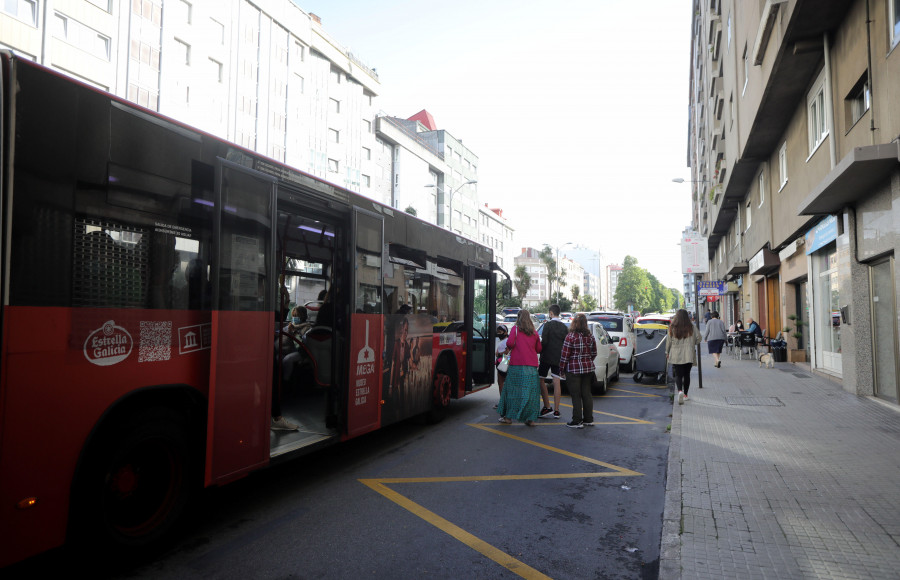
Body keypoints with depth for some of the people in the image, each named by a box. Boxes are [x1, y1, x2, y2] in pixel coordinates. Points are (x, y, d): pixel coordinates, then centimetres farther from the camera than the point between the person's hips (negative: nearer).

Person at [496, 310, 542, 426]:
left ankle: (509, 416, 9)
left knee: (513, 390, 4)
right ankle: (530, 418, 4)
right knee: (530, 390, 5)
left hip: (517, 365, -3)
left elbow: (510, 343, -11)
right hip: (532, 366, 3)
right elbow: (538, 349, 13)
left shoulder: (515, 329, 0)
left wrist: (510, 348, 11)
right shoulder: (534, 332, 10)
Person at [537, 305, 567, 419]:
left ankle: (547, 407, 1)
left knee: (540, 380, 5)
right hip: (558, 358, 5)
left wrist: (540, 350, 0)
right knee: (556, 382, 4)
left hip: (547, 357, -5)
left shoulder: (548, 324, -11)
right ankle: (556, 410, 4)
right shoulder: (564, 327, 7)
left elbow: (544, 341, -16)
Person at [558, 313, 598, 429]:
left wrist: (562, 369, -3)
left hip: (573, 369, -6)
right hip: (588, 368, 6)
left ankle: (577, 421, 4)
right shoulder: (590, 336, 5)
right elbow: (594, 353, 12)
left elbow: (565, 355, -12)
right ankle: (589, 419, 20)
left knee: (576, 396, 0)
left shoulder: (570, 337, -14)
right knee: (586, 394, 13)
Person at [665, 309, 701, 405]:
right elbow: (698, 339, -2)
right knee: (687, 375, 14)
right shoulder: (692, 328, -4)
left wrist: (667, 352, 12)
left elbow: (668, 341, -1)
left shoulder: (672, 328, -6)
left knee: (678, 375, 1)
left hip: (676, 356, -1)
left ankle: (680, 391, -24)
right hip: (689, 356, 1)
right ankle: (685, 394, 21)